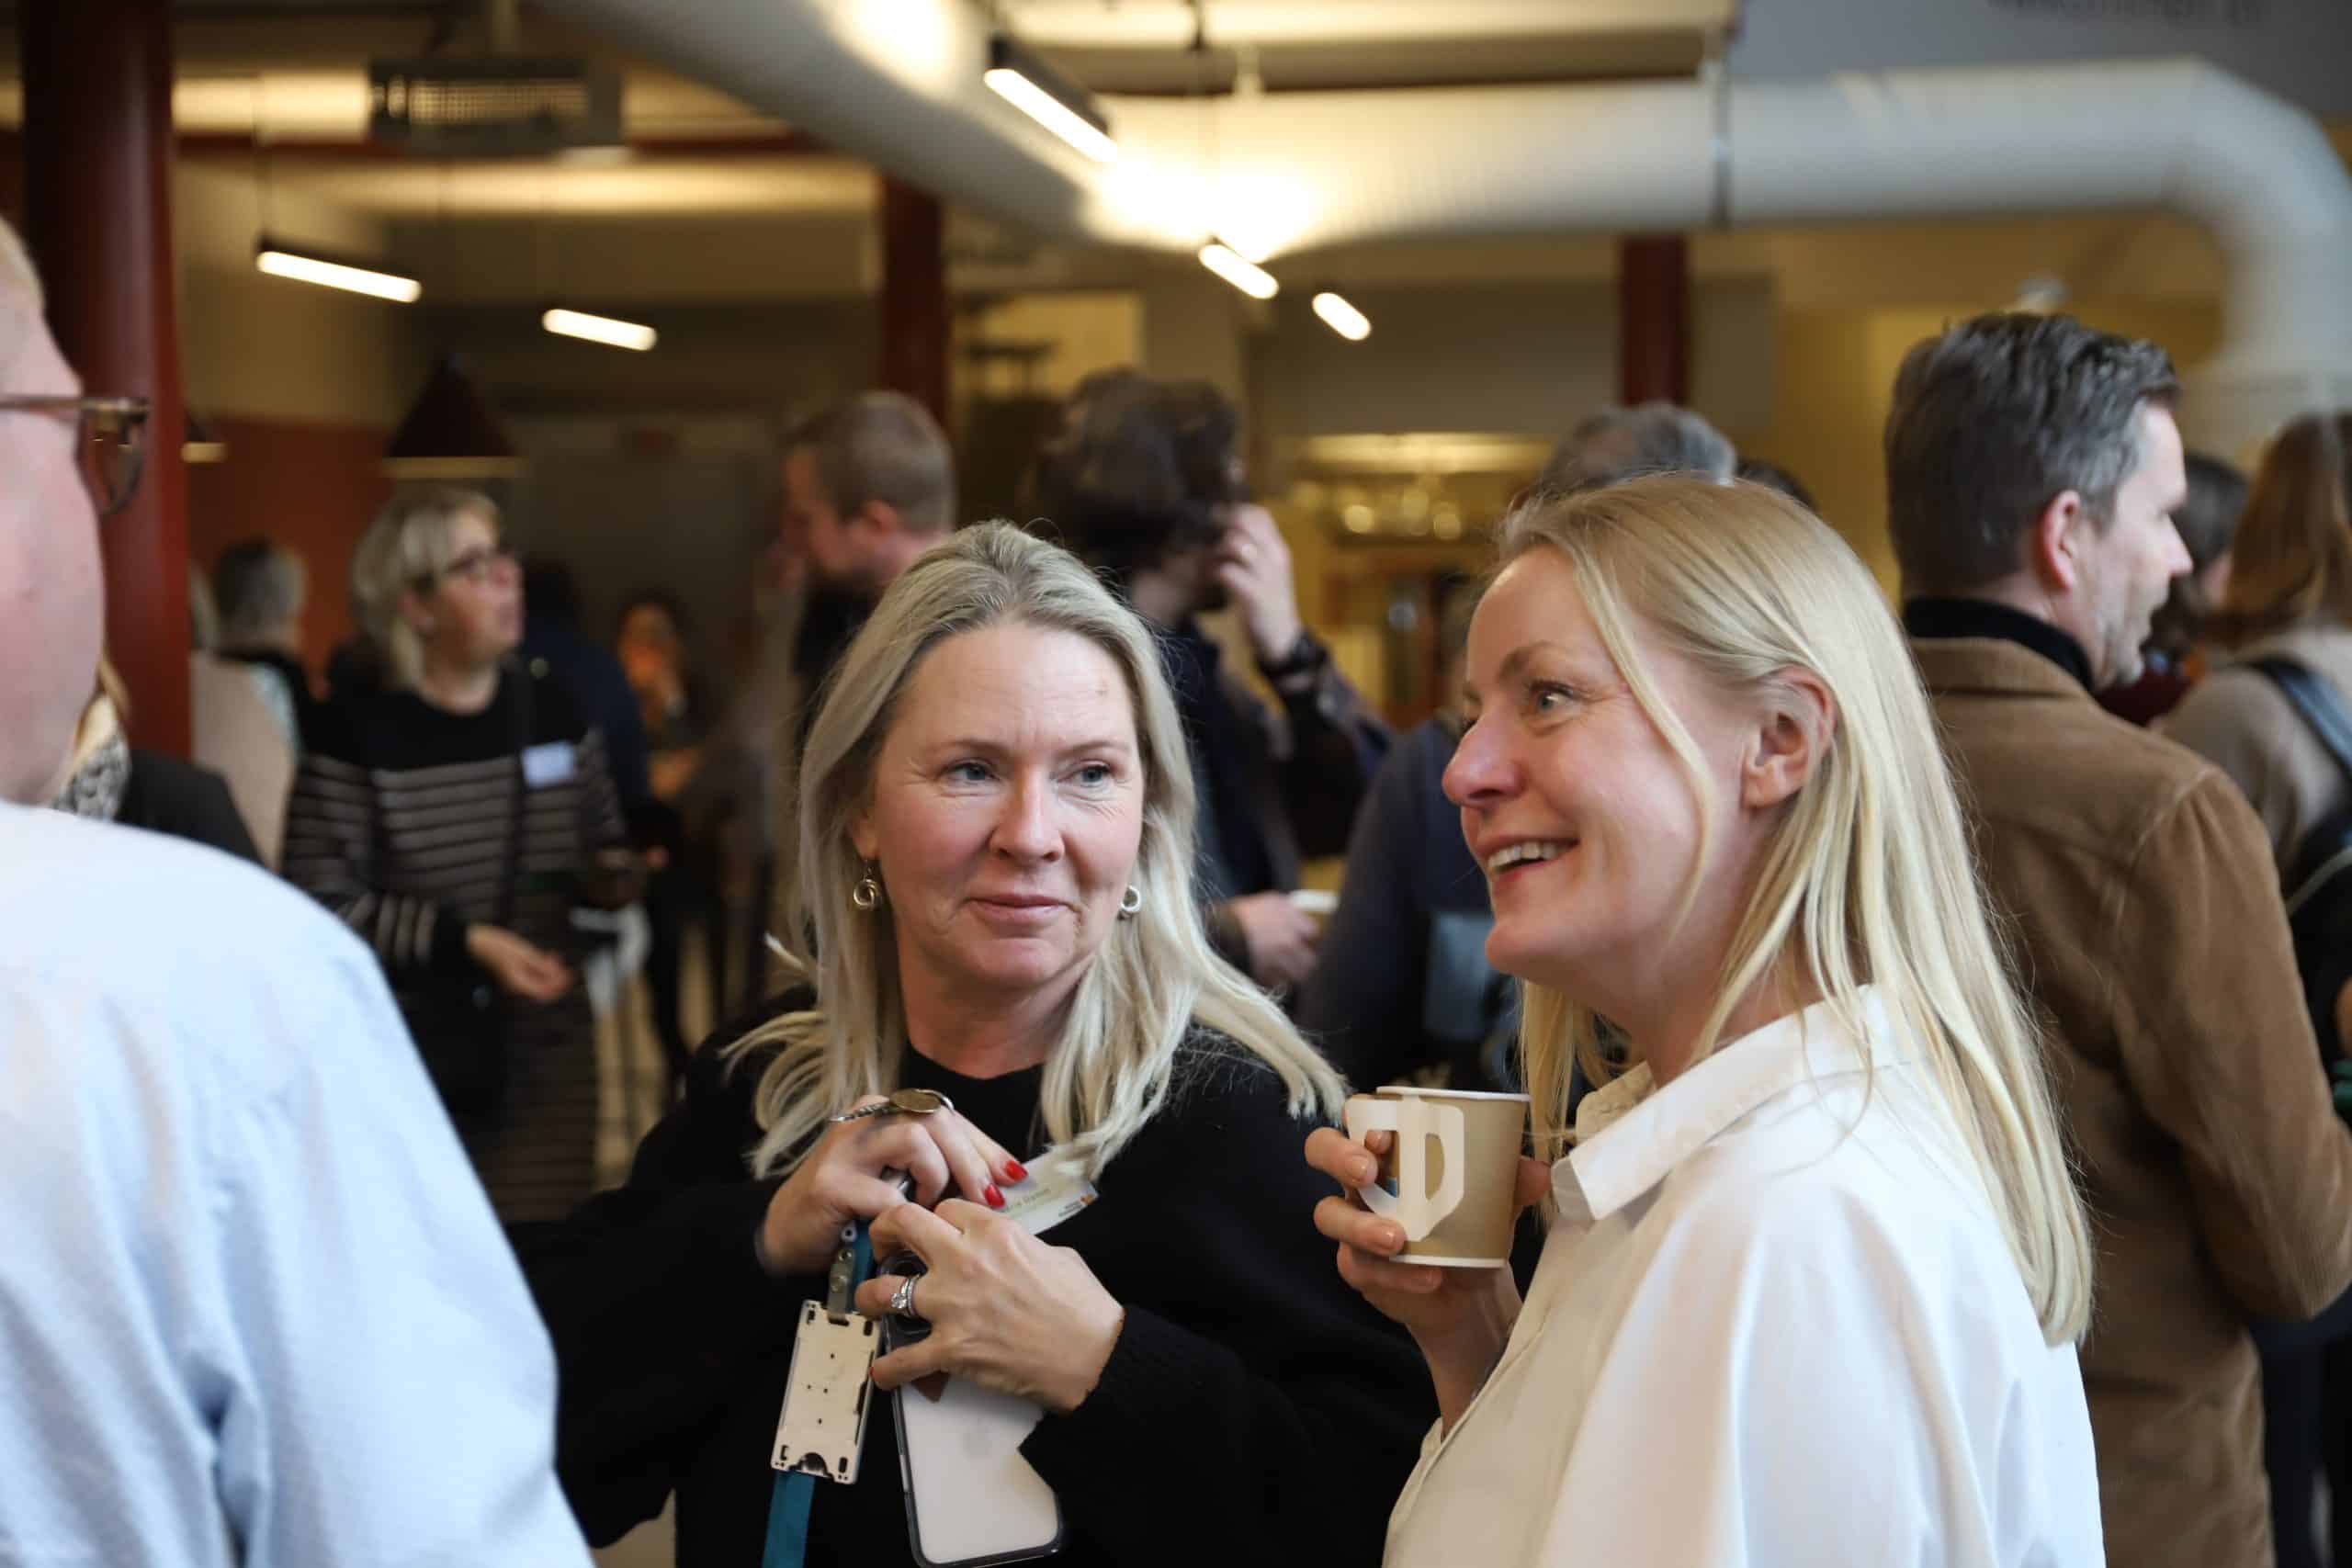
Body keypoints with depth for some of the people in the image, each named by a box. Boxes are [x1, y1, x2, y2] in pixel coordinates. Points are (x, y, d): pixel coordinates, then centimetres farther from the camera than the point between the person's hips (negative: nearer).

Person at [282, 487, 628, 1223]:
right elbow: (319, 908, -12)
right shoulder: (360, 731, -8)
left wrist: (612, 878, -3)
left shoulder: (553, 712, 8)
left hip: (546, 1050, 4)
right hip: (411, 1054, -4)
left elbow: (600, 848, 20)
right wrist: (465, 941, -16)